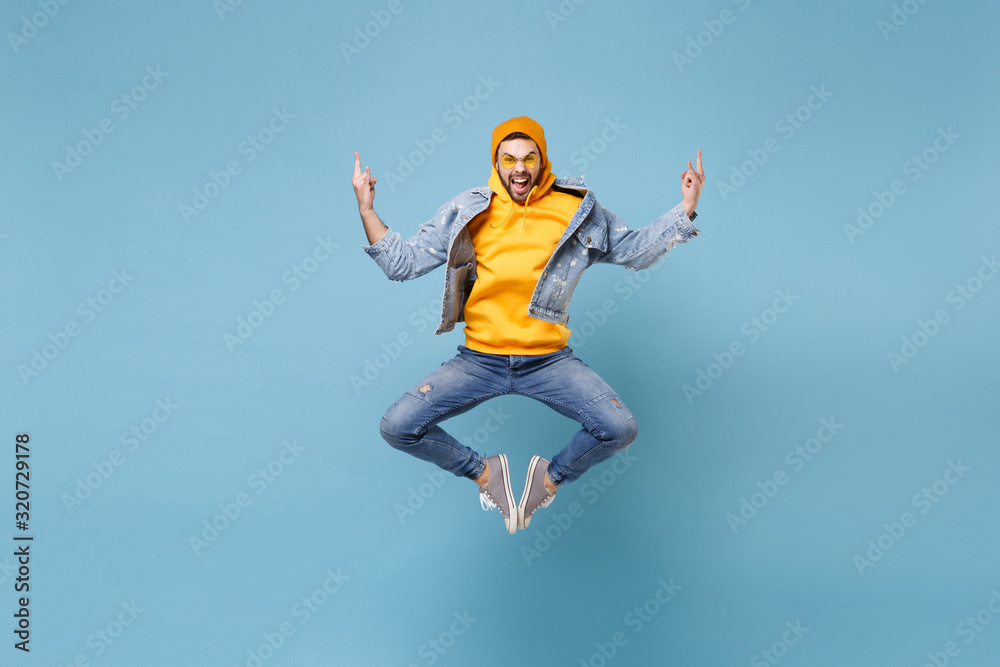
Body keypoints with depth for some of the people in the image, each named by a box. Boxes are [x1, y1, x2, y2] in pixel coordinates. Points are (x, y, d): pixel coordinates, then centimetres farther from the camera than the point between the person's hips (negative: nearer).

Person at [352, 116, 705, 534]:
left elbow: (637, 250, 13)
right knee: (397, 428, -13)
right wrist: (367, 210, -6)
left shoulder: (579, 212, 5)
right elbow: (402, 263, 5)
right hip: (479, 359, 1)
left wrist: (686, 208, 3)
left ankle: (552, 477, 11)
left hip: (549, 360, 0)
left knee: (620, 428, -21)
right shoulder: (465, 213, 4)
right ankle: (483, 471, 14)